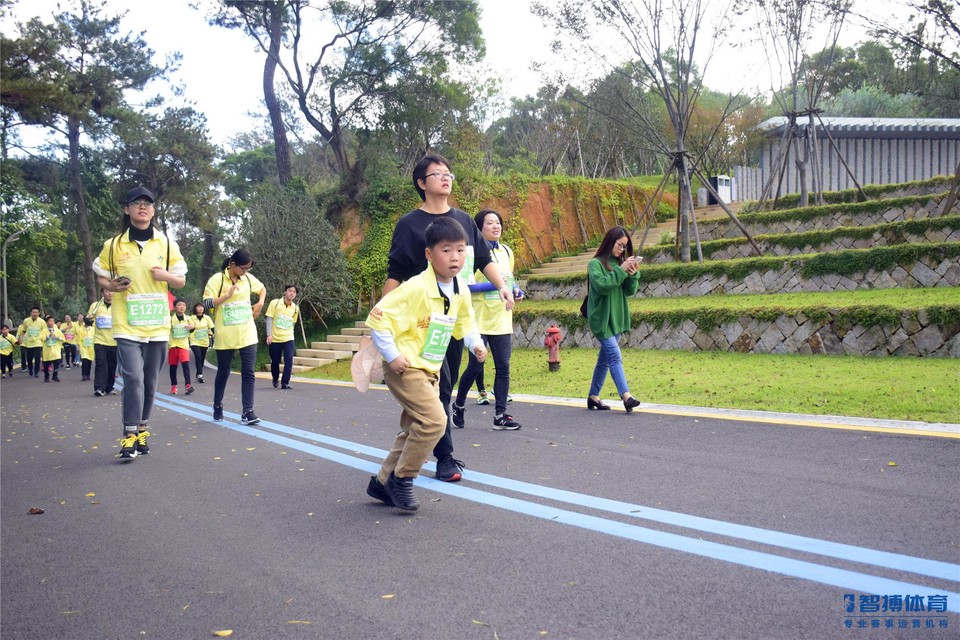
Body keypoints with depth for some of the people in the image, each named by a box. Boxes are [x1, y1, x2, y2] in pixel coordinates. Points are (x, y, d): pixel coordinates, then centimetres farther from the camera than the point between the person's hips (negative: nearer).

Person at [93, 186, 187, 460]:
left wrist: (166, 276, -13)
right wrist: (112, 286, -10)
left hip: (157, 325, 2)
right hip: (127, 325, -2)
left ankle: (142, 430, 27)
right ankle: (130, 435, -3)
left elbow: (181, 281, 8)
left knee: (150, 381, 10)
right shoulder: (113, 245, 1)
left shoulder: (167, 243, 3)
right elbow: (101, 277, 12)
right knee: (133, 378, -13)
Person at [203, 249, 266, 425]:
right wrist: (227, 295, -23)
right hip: (225, 337, -3)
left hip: (247, 335, 3)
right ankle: (218, 406, 30)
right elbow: (206, 304, -15)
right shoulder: (217, 279, -10)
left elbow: (262, 289, 23)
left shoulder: (248, 278, 5)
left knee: (248, 373, -4)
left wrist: (260, 303, 6)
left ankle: (247, 411, -4)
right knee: (223, 373, 10)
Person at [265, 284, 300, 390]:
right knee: (275, 361, 9)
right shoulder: (275, 303, -5)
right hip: (274, 339, -1)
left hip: (288, 339, 1)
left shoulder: (295, 308, 4)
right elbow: (269, 319, -5)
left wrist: (289, 333, 12)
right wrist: (269, 335, -12)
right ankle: (275, 379, 35)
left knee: (289, 360, -14)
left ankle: (285, 383, -8)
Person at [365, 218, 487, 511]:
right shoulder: (416, 288, -22)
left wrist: (475, 343, 5)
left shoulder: (461, 292, 1)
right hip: (405, 367, -9)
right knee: (434, 419, -21)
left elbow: (465, 321, 21)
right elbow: (378, 317, -20)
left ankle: (383, 482, 30)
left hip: (430, 370, 9)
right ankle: (401, 479, -4)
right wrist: (392, 355, -21)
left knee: (415, 429, 15)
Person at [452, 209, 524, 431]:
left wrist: (516, 290, 2)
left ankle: (500, 415, 8)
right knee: (475, 366, -2)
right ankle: (459, 405, 22)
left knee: (503, 367, 1)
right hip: (479, 319, -5)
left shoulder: (506, 251, 12)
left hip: (502, 319, 6)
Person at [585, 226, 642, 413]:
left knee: (605, 359, 11)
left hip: (616, 318, 7)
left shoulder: (620, 263, 11)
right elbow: (601, 285, -21)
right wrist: (621, 270, -20)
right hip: (601, 318, -7)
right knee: (615, 357, -16)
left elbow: (630, 291, 8)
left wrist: (632, 274, -9)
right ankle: (626, 395, -22)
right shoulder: (596, 264, -7)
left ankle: (593, 396, 19)